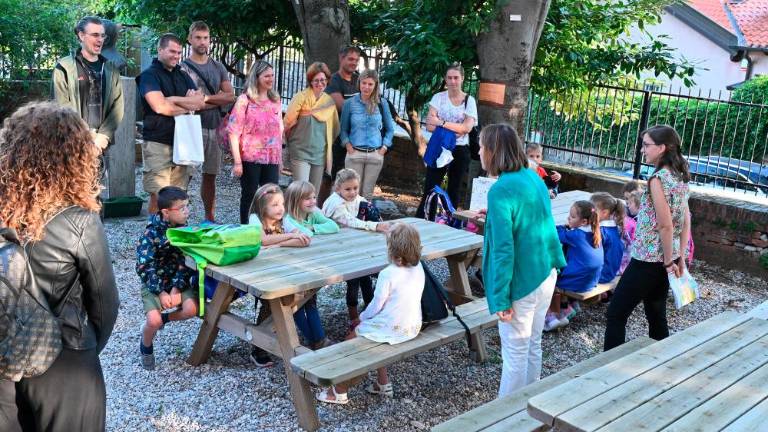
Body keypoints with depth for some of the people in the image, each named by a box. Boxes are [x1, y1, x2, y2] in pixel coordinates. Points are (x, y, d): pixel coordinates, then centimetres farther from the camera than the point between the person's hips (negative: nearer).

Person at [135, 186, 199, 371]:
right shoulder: (151, 234, -13)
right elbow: (144, 267, -16)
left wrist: (177, 288, -19)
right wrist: (161, 292, -21)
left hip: (179, 281, 3)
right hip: (154, 283, -3)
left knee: (192, 309, -25)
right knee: (153, 321, -24)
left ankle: (161, 319, 6)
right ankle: (145, 347, 10)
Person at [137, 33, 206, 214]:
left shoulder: (183, 76, 17)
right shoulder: (149, 75, -2)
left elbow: (201, 102, 3)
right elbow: (160, 107, -16)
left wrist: (172, 100, -10)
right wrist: (189, 106, -2)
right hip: (158, 143, -6)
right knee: (158, 195, -7)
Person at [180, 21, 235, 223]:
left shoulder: (218, 67, 14)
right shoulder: (183, 68, -2)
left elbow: (231, 96, 5)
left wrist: (206, 98, -7)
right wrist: (217, 101, -7)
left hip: (214, 128, 5)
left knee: (210, 174, 12)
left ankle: (210, 218, 21)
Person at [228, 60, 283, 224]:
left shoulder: (276, 100, 13)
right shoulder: (245, 100, -3)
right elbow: (234, 132, -7)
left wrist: (280, 159, 14)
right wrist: (237, 161, -13)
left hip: (272, 159, 4)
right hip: (250, 158, -4)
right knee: (249, 196, 5)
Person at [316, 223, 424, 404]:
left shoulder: (388, 274, -23)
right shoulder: (418, 268, -3)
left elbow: (376, 306, -14)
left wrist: (361, 318, 6)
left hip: (391, 329, -7)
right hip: (413, 327, 7)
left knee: (354, 336, 14)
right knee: (375, 334, 31)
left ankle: (340, 392, 22)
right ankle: (383, 383, 34)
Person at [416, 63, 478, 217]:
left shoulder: (469, 101, 0)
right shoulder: (438, 97, 1)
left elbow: (467, 127, -13)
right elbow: (430, 126, -9)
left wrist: (442, 123, -18)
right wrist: (455, 127, -18)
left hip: (459, 151, 1)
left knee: (454, 192, 10)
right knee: (429, 190, -3)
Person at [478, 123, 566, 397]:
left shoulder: (501, 190, -21)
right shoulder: (534, 177, 5)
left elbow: (504, 249, -23)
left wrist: (501, 298, -20)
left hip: (522, 283, -8)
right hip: (546, 275, 8)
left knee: (515, 354, 5)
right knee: (533, 346, 20)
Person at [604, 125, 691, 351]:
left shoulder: (658, 178, -19)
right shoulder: (680, 176, 8)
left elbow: (665, 225, -20)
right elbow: (686, 220, 10)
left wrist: (669, 261, -12)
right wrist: (680, 257, 11)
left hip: (648, 260, -9)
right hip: (665, 259, 9)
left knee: (615, 314, 0)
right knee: (656, 315, 17)